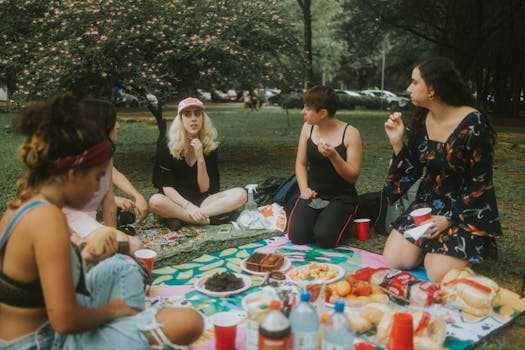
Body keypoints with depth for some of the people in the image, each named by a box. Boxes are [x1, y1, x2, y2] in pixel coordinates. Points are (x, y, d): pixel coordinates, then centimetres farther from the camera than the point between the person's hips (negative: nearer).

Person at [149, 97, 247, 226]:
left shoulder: (211, 146, -1)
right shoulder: (168, 146, -8)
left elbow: (204, 189, -6)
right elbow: (167, 187, -12)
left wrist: (200, 158, -20)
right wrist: (188, 206, -28)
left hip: (202, 201, 3)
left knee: (240, 194, -21)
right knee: (156, 201, -36)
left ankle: (180, 217, -27)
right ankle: (210, 220, -27)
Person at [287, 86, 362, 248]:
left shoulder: (350, 133, -12)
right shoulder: (308, 127, 1)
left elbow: (353, 176, -12)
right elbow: (301, 163, 7)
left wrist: (333, 155, -28)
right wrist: (304, 189, -10)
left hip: (341, 197, -3)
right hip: (313, 194, 3)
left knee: (324, 239, -25)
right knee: (297, 236, -20)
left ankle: (338, 219, 9)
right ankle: (316, 218, 13)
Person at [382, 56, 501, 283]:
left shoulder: (473, 124, -19)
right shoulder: (421, 119, -1)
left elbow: (480, 183, -15)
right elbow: (412, 173, 3)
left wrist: (451, 219, -17)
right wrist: (397, 142, -11)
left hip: (467, 211, -5)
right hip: (428, 204, 6)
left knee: (439, 275, -19)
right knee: (393, 261, -7)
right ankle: (432, 247, 19)